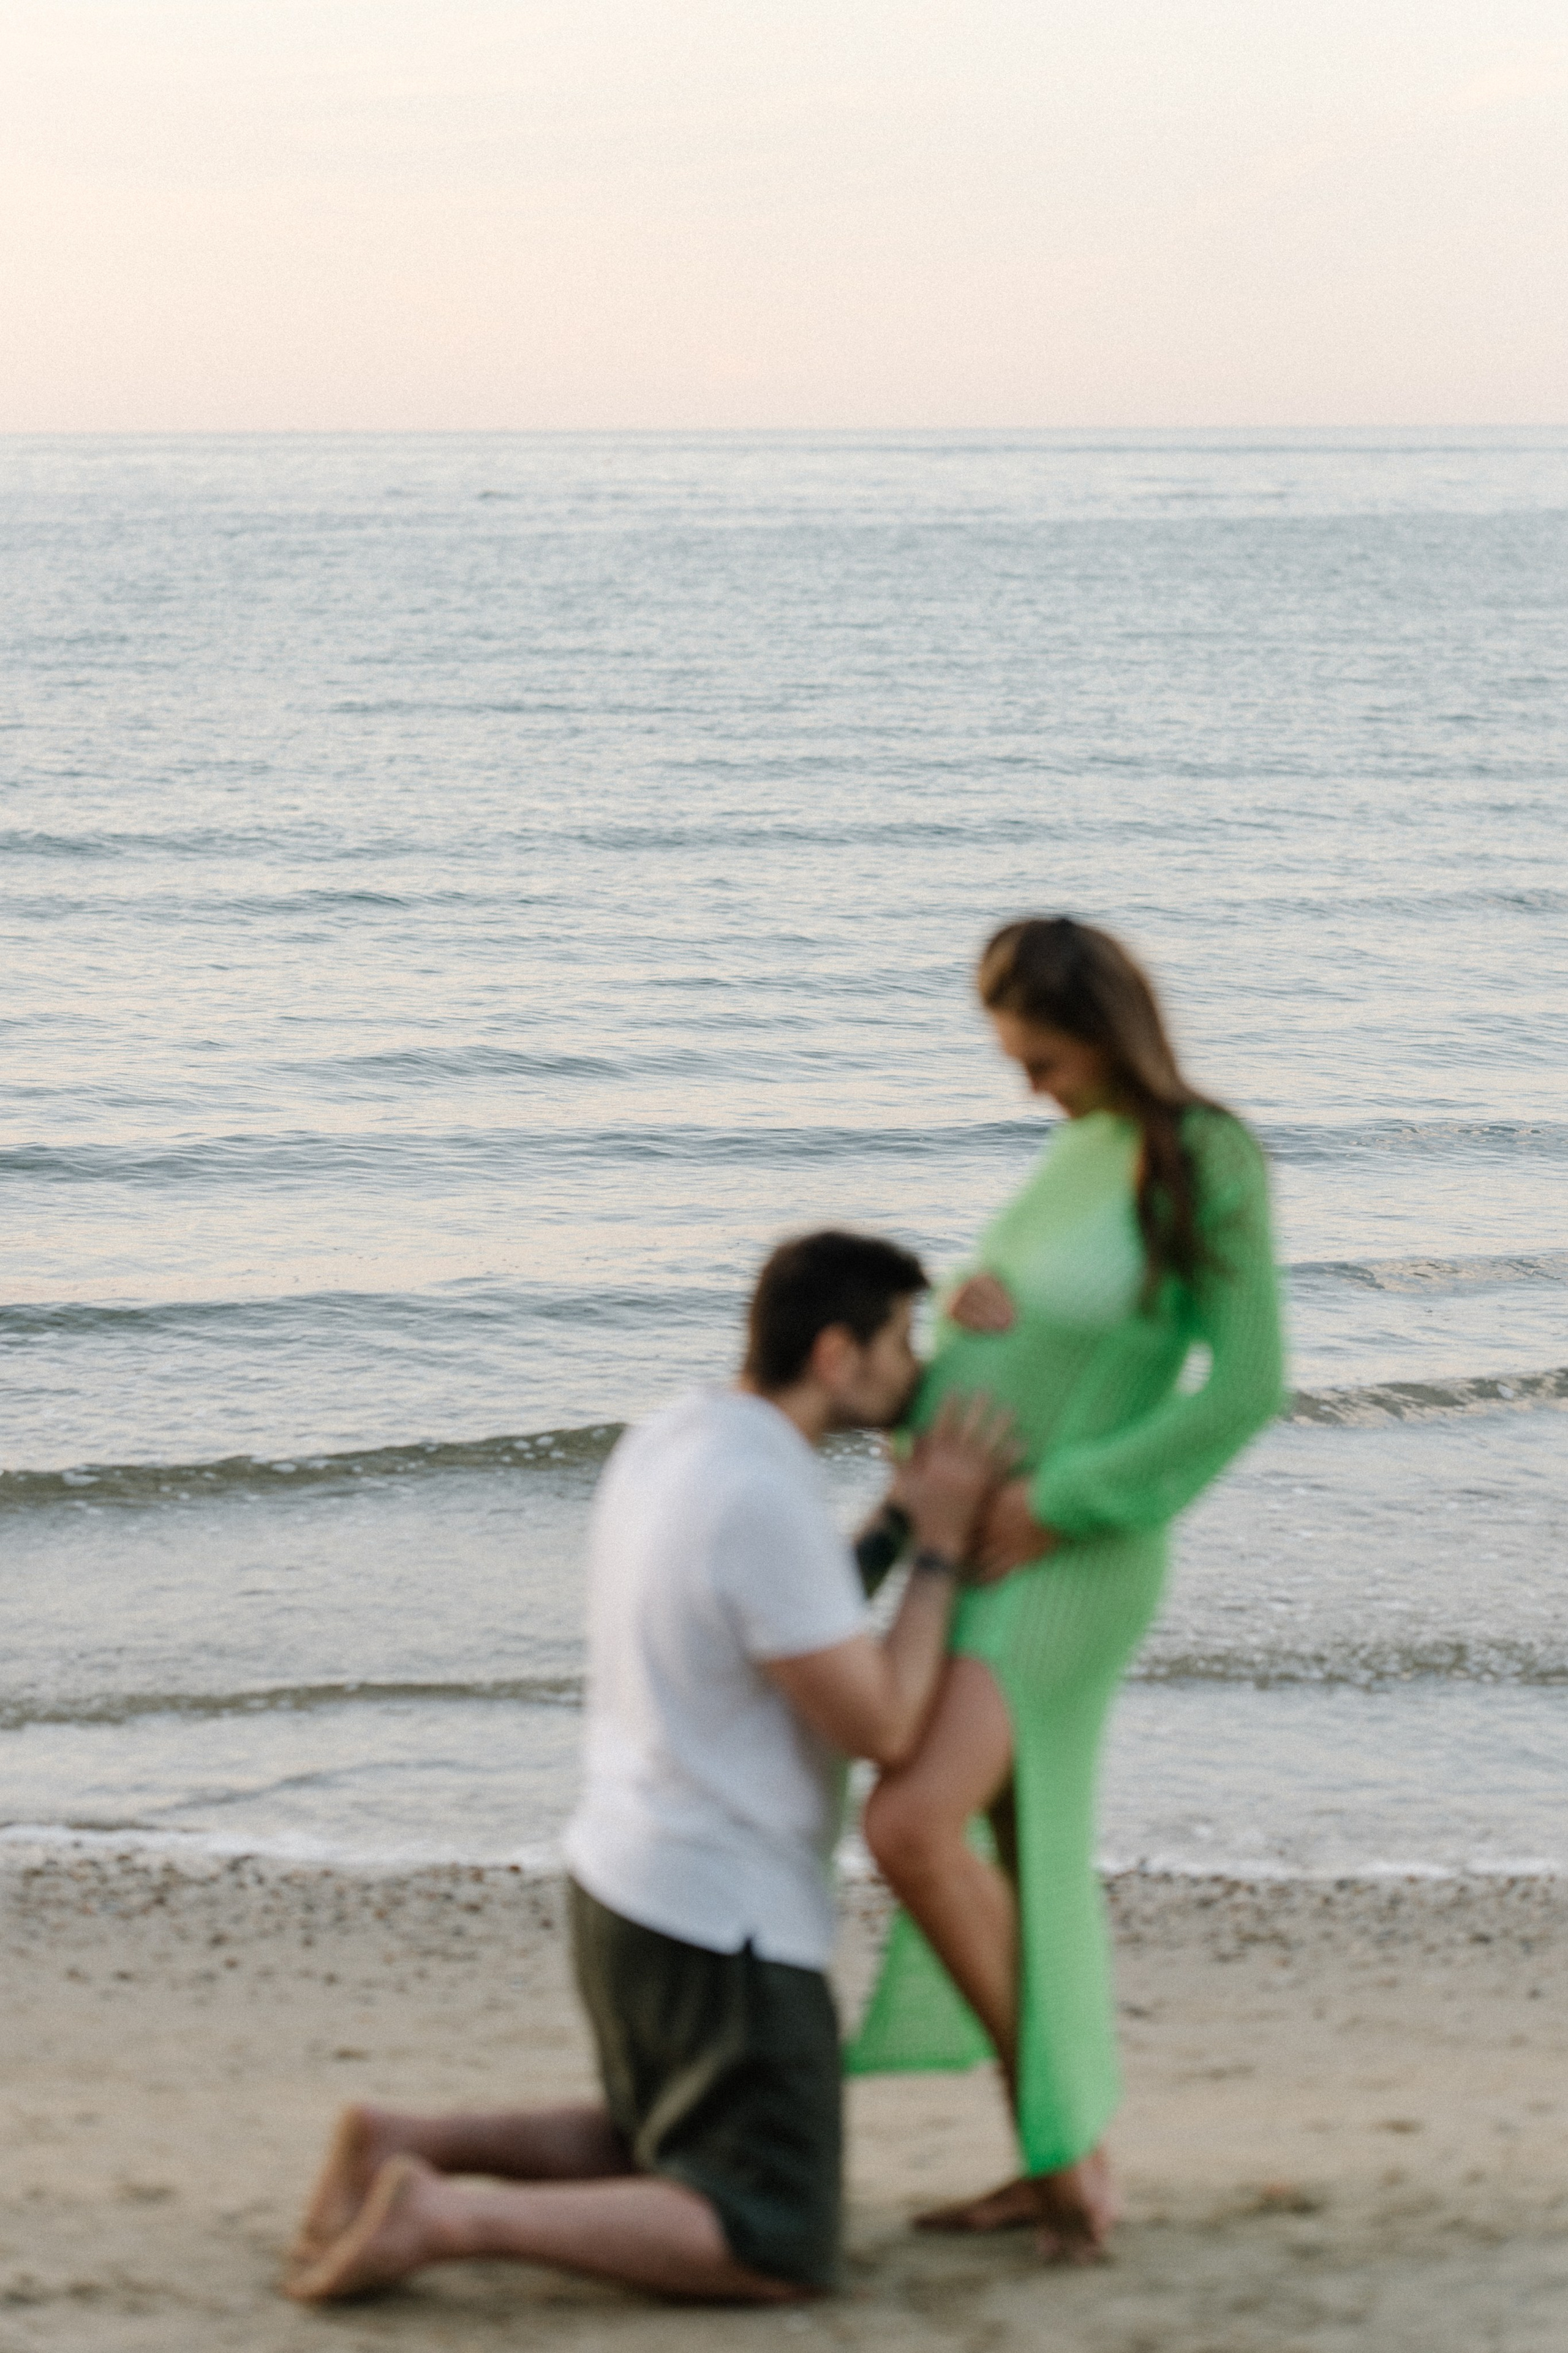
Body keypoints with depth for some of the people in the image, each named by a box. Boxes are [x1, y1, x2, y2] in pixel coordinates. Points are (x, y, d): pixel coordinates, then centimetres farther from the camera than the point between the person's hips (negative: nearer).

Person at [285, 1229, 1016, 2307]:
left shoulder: (665, 1443, 6)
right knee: (775, 2256, -5)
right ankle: (441, 2218, -14)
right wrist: (942, 1544, -10)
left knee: (654, 2160, 29)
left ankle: (410, 2145, 11)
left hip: (623, 1882, 10)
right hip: (724, 1931, -10)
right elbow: (884, 1728, -18)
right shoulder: (769, 1503, -24)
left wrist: (900, 1517, 11)